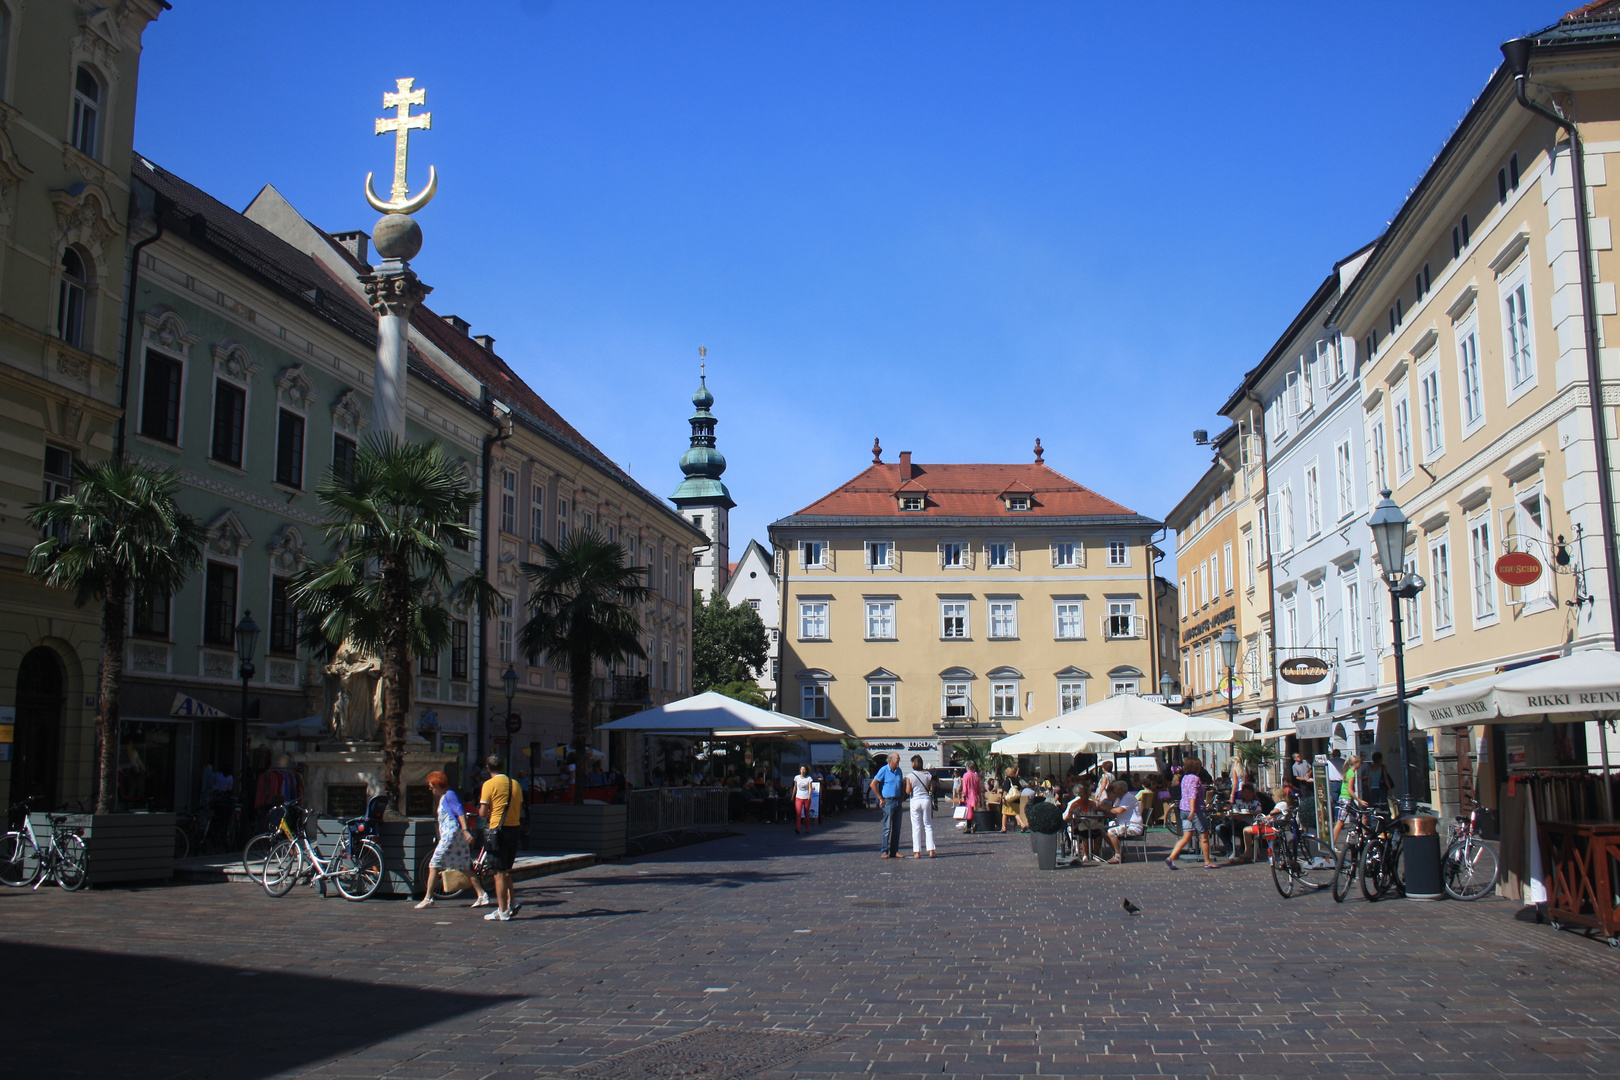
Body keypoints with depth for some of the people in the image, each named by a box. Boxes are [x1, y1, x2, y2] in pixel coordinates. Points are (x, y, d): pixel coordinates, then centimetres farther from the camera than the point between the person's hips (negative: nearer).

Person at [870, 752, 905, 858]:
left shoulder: (898, 770, 12)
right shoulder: (884, 770, -8)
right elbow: (873, 785, -9)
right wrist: (880, 799, -9)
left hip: (897, 801, 7)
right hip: (888, 801, -7)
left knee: (896, 828, 7)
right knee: (888, 827, -7)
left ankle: (894, 851, 13)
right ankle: (884, 852, -2)